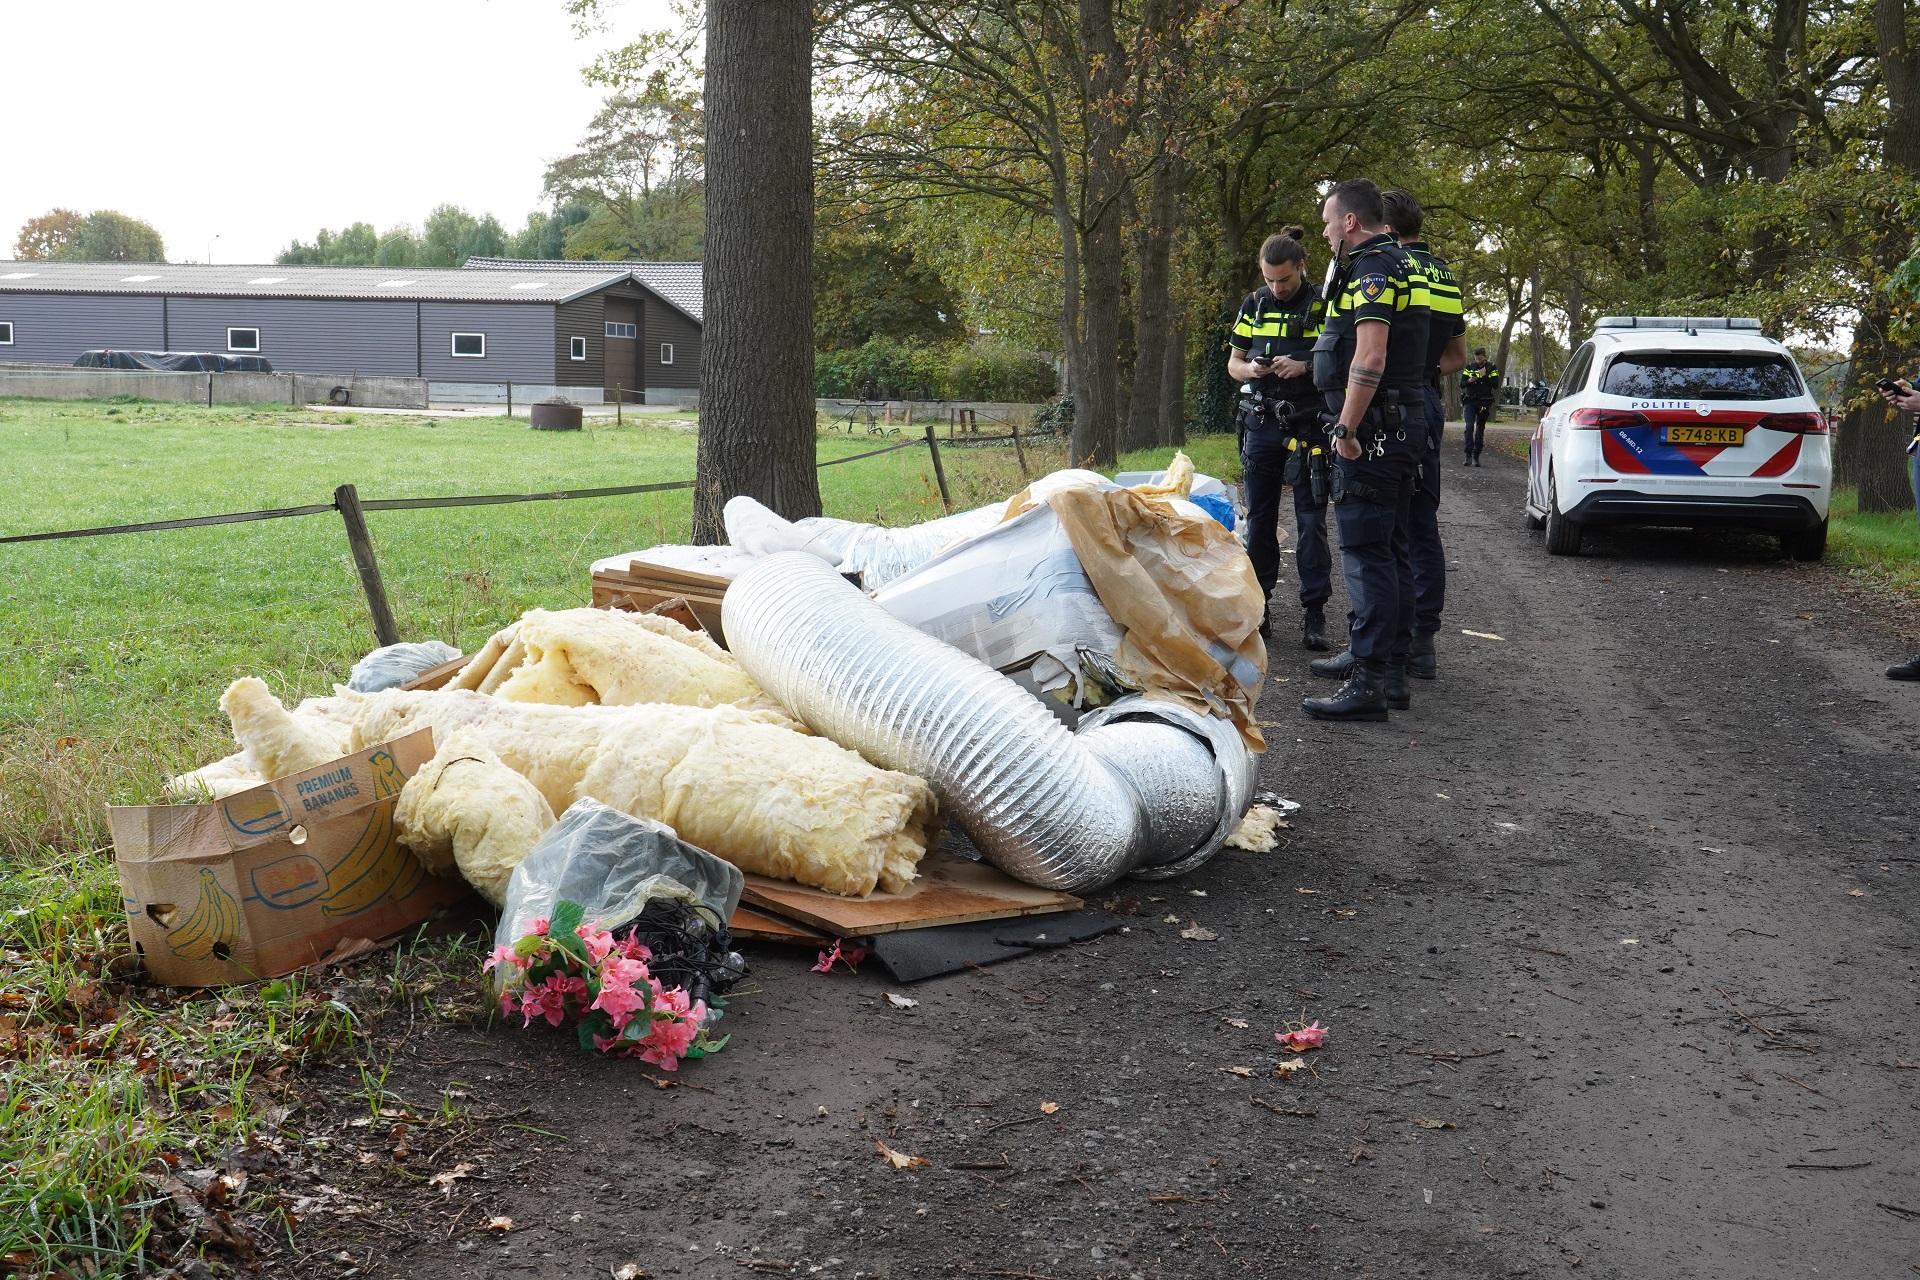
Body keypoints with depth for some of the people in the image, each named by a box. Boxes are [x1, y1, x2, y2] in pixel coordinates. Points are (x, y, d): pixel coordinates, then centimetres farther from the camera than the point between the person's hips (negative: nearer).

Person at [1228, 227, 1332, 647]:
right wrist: (1250, 369, -9)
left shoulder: (1324, 304, -4)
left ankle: (1314, 612, 1)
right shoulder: (1254, 305, 7)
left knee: (1311, 520, -2)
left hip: (1310, 427, -4)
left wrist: (1305, 367, -20)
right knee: (1259, 518, 7)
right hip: (1262, 424, 4)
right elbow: (1233, 363, 14)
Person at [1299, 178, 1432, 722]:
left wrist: (1347, 428, -21)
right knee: (1391, 550, 13)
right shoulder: (1401, 264, 20)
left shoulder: (1372, 268, -12)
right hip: (1408, 425, 10)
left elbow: (1369, 357, -24)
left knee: (1366, 551, -11)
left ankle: (1369, 682, -12)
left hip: (1374, 428, -10)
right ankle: (1394, 672, 19)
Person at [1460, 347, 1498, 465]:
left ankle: (1476, 456, 8)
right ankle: (1468, 455, -16)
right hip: (1470, 401, 0)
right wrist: (1469, 381, -14)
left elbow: (1496, 385, -4)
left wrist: (1484, 376, -15)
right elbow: (1462, 384, 7)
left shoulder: (1491, 368, 4)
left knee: (1480, 429, 4)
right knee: (1469, 426, -14)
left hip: (1484, 403, 0)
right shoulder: (1469, 366, 7)